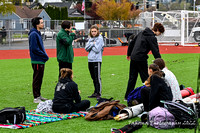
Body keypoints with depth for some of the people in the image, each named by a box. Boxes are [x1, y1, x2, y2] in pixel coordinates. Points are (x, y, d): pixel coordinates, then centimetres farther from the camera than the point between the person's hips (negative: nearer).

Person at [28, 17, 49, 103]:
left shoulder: (38, 33, 15)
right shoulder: (33, 34, -16)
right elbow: (34, 48, -22)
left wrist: (45, 55, 8)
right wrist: (45, 55, -16)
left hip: (41, 60, 10)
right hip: (37, 61, -10)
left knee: (39, 79, 15)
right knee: (37, 79, -4)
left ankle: (38, 95, 24)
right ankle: (36, 98, 0)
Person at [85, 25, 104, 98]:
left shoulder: (100, 39, -7)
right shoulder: (90, 39, 12)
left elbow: (97, 49, -15)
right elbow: (86, 48, 4)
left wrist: (90, 45, -3)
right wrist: (92, 44, -10)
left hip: (97, 60, -7)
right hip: (90, 60, 7)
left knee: (97, 78, -5)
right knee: (93, 77, 13)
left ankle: (99, 93, -1)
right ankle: (95, 92, 21)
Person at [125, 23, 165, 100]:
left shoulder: (142, 33, 16)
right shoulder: (152, 38, -9)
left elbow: (132, 43, 21)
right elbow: (155, 52, -14)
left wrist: (129, 54, 30)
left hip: (133, 57, 8)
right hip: (141, 59, -8)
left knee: (132, 78, 14)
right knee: (145, 78, 1)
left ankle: (127, 96, 18)